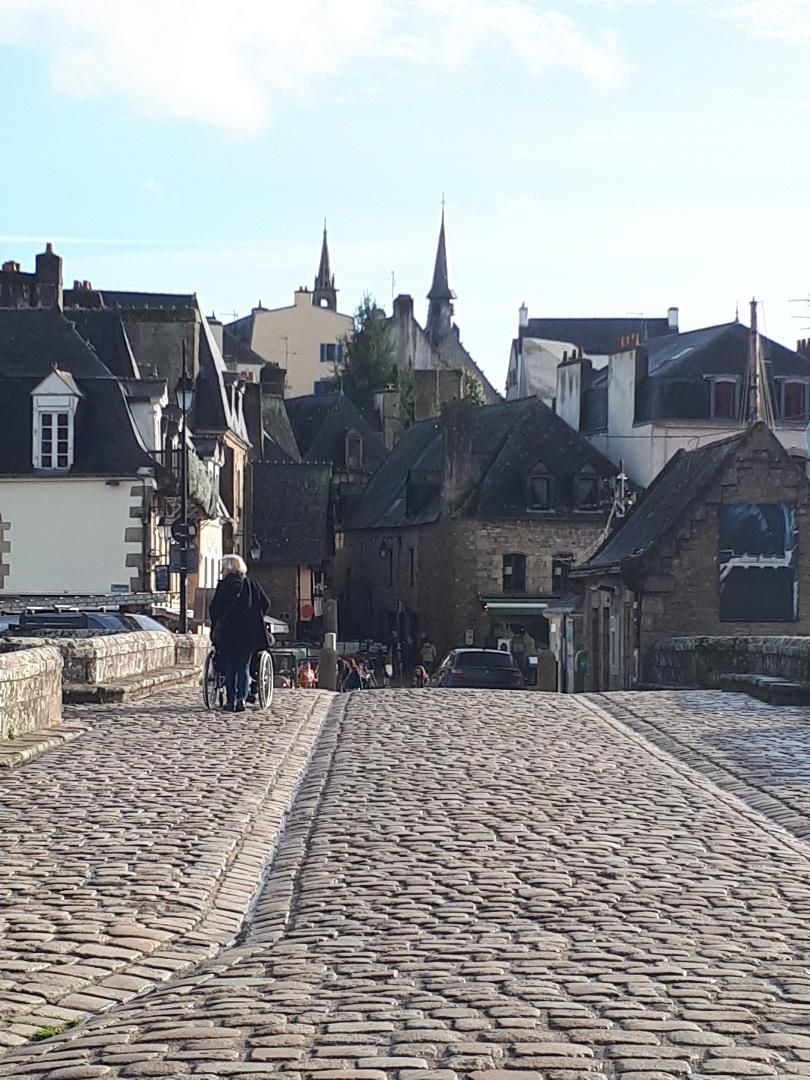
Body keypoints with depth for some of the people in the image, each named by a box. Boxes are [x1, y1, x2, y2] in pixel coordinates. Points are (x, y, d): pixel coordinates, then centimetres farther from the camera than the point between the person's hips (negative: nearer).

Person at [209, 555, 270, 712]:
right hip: (249, 634, 2)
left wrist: (216, 626, 6)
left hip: (228, 633, -2)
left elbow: (214, 609, -8)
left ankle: (230, 700, 7)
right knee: (244, 667, 7)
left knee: (230, 668, 8)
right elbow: (265, 603, 7)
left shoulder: (224, 585, -5)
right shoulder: (252, 584, 6)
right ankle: (241, 699, -8)